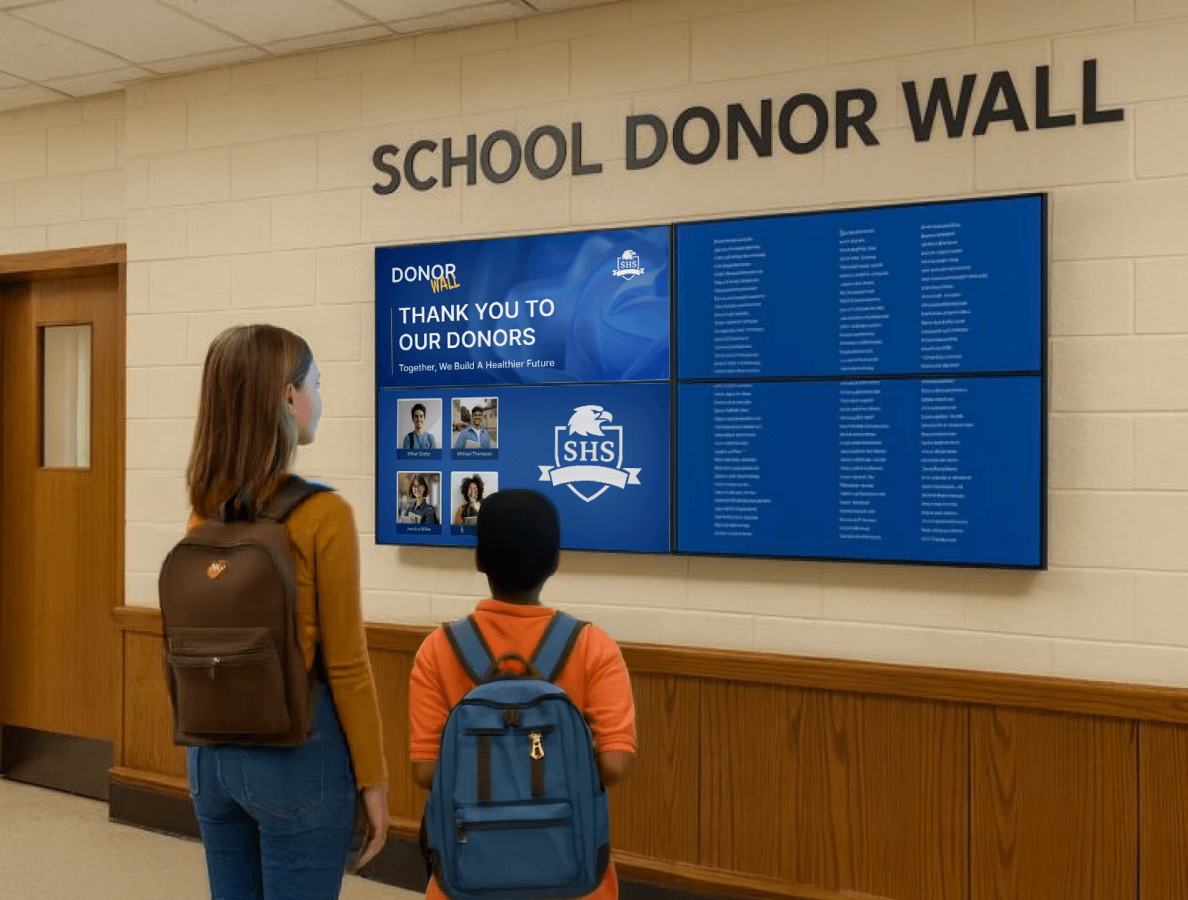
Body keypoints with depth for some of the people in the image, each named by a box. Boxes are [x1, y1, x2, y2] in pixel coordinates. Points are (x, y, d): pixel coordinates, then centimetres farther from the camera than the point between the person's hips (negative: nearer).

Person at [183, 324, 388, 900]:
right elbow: (345, 666, -14)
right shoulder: (323, 515, -17)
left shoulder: (205, 510, 2)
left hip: (212, 749, 6)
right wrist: (372, 778, -4)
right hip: (296, 752, -6)